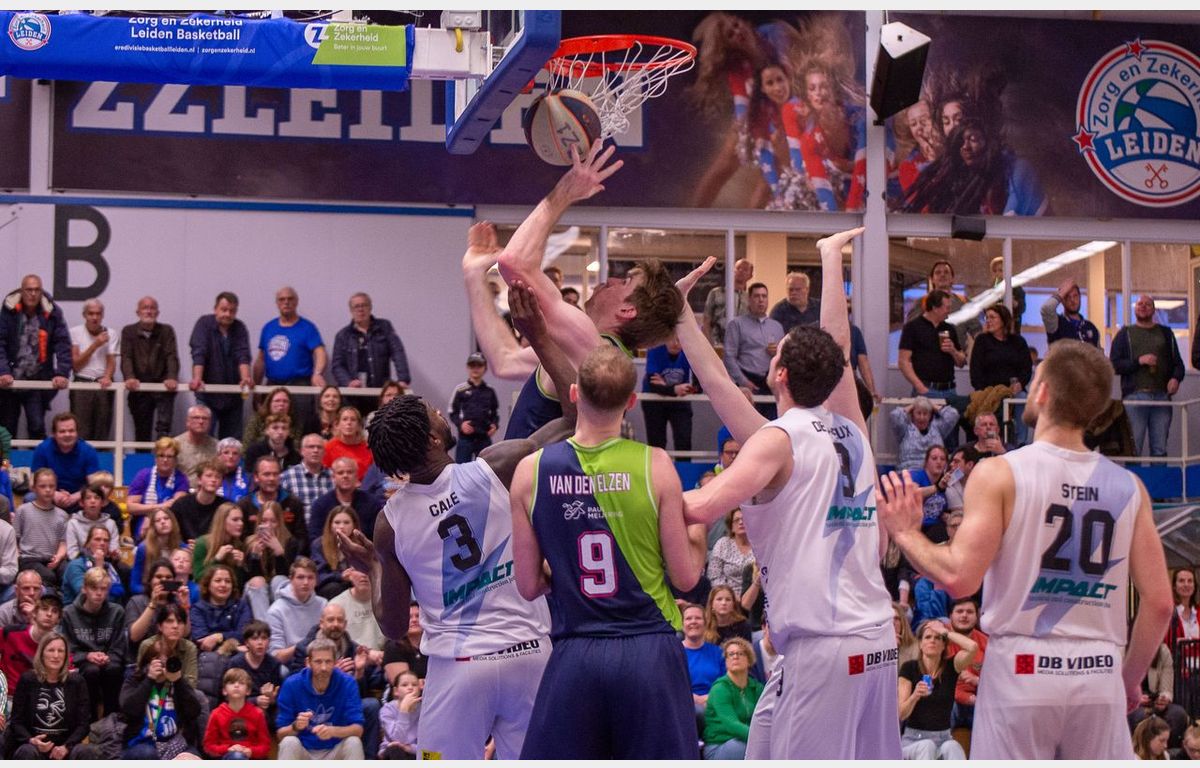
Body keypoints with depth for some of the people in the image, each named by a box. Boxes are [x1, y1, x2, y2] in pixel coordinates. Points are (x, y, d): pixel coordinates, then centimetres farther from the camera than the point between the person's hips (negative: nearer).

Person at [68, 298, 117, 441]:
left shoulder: (109, 334, 9)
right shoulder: (75, 332, 3)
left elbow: (111, 362, 2)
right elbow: (75, 364, -1)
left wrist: (107, 377, -19)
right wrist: (95, 345, -9)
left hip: (103, 386, 2)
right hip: (82, 384, -2)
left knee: (102, 432, -1)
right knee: (80, 431, -10)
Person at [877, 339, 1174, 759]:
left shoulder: (998, 475, -6)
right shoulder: (1129, 487, 4)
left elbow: (959, 577, -13)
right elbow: (1159, 602, 3)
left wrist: (906, 533, 4)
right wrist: (1131, 678, 17)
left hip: (1021, 667, -3)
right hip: (1099, 674, 3)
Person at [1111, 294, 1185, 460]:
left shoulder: (1166, 333, 19)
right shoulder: (1124, 334, 13)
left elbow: (1177, 362, 16)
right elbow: (1114, 364, 3)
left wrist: (1176, 378, -6)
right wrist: (1138, 361, -11)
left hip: (1162, 396, 2)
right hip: (1134, 395, -2)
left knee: (1160, 449, 2)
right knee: (1133, 448, -7)